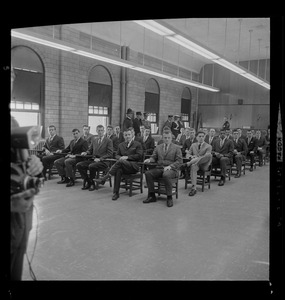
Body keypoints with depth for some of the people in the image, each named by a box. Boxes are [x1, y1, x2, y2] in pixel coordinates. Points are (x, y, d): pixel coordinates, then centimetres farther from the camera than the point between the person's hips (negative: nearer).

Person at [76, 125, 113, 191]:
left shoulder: (109, 141, -1)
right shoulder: (94, 140, 17)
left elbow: (110, 154, -7)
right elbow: (90, 150, 23)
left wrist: (100, 159, -19)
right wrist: (85, 153, -1)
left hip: (103, 161, -6)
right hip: (93, 160, 6)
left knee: (91, 166, -34)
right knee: (79, 165, -13)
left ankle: (91, 183, -10)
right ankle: (88, 182, -4)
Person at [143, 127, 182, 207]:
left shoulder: (176, 148, 6)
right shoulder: (158, 147, 18)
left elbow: (179, 161, -1)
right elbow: (154, 157, 19)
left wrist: (170, 166, -18)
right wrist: (149, 160, -6)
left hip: (171, 169, -4)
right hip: (159, 168, 4)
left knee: (166, 175, -38)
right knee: (148, 173, -24)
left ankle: (169, 198, -23)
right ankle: (152, 196, -14)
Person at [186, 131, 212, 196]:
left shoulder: (208, 146, 7)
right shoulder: (193, 145, 20)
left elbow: (206, 156, -8)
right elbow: (189, 154, 19)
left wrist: (197, 158, -22)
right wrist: (191, 156, -6)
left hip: (203, 165, -2)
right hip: (195, 162, 2)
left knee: (209, 155, -34)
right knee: (193, 166, -38)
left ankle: (190, 163, -34)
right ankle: (193, 188, -44)